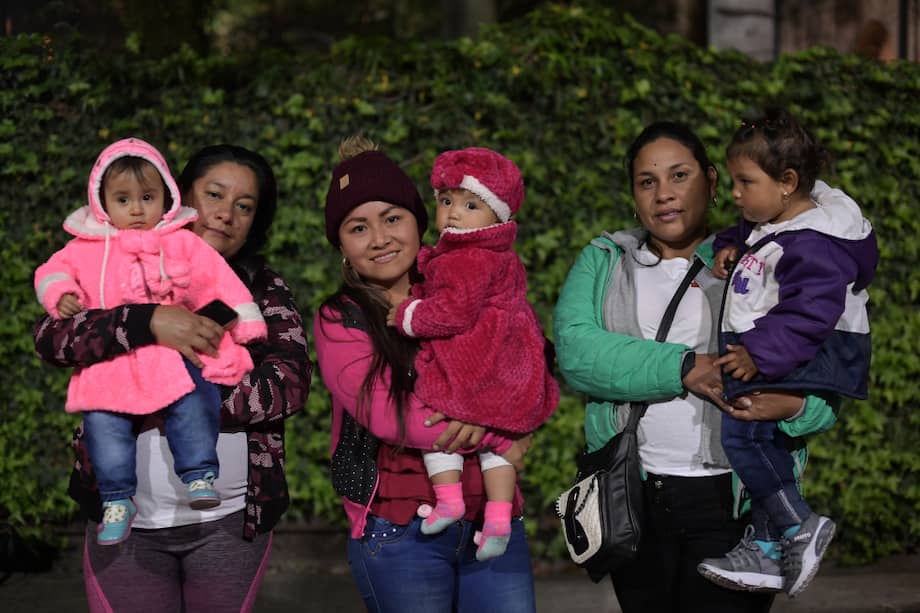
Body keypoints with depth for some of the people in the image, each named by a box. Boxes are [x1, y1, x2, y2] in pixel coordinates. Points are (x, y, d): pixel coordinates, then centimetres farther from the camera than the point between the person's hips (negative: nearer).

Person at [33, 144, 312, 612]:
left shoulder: (263, 289, 6)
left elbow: (290, 383, -9)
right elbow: (51, 336, -10)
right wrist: (149, 321, -25)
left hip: (232, 519, 1)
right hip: (126, 520, -1)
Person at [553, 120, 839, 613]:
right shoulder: (603, 262, 10)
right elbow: (575, 350, -10)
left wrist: (792, 404, -21)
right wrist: (685, 369, -20)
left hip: (732, 499, -2)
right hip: (631, 498, 2)